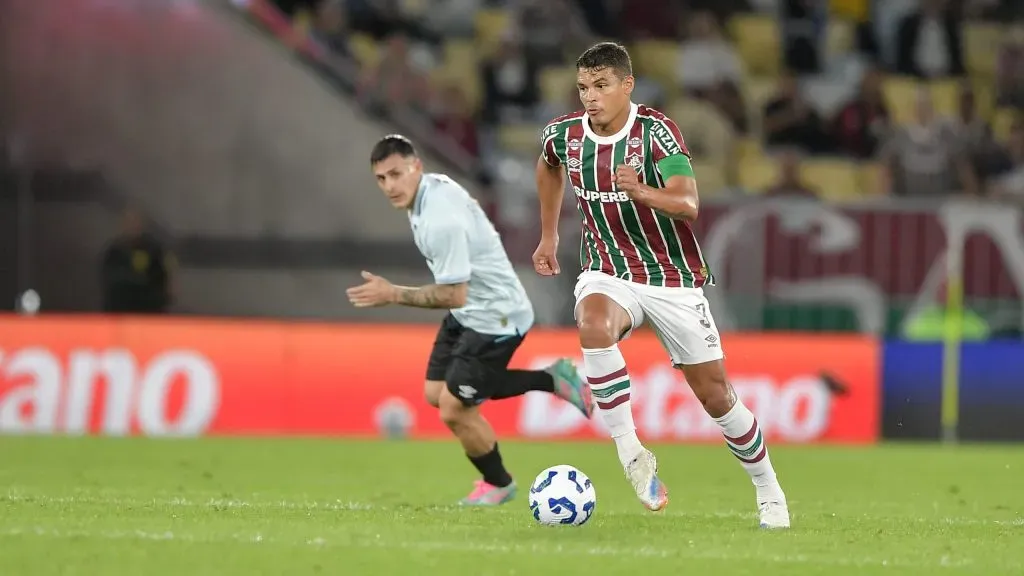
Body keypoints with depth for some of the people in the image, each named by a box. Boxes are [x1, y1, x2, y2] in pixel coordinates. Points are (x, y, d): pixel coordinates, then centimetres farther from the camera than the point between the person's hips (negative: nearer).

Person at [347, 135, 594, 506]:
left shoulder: (441, 221, -32)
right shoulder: (434, 185, -3)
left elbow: (454, 295, -29)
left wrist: (392, 295, -23)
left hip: (495, 318, -10)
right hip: (467, 312, 10)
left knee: (454, 410, -6)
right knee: (436, 394, 12)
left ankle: (498, 484, 22)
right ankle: (551, 381, 21)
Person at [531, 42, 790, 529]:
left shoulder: (656, 131, -19)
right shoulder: (563, 135, -5)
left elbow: (688, 204, -31)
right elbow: (549, 166, 21)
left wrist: (641, 191, -49)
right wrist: (548, 236, 23)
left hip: (673, 279, -2)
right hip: (607, 274, 2)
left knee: (715, 397, 2)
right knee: (593, 326, -36)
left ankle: (768, 491, 25)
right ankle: (630, 452, -27)